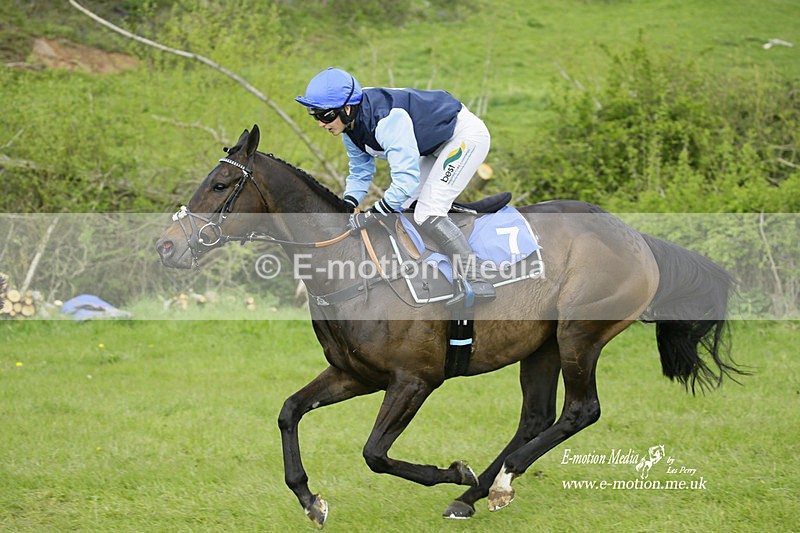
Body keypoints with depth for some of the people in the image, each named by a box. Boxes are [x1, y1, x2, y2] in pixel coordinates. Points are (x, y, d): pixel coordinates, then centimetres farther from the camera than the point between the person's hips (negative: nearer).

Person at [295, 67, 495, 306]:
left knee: (427, 214, -19)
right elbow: (360, 173, 6)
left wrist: (373, 214, -35)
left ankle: (474, 281, -18)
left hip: (466, 134, -10)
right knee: (400, 208, 9)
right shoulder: (352, 128, -6)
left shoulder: (387, 120, -36)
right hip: (436, 146, 10)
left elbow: (406, 177, -38)